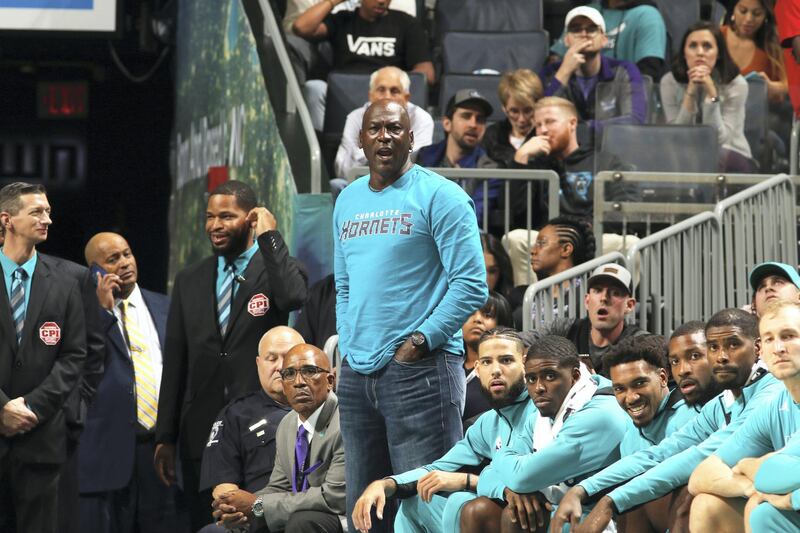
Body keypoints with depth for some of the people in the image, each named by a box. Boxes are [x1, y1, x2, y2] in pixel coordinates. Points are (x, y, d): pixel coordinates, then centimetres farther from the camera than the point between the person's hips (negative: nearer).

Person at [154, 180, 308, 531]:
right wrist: (165, 437, 9)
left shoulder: (276, 268, 1)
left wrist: (269, 236, -14)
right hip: (201, 433, 4)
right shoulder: (189, 281, 13)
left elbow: (293, 298, -25)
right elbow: (175, 361, 13)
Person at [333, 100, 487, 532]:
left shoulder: (440, 197, -6)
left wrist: (418, 343, -13)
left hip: (420, 370, -7)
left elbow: (471, 286, -11)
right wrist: (348, 347, 10)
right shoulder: (348, 201, 15)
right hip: (356, 374, 7)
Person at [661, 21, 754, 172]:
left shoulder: (736, 84, -14)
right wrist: (690, 92, -24)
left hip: (730, 160, -1)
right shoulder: (670, 82, -7)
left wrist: (711, 92, -30)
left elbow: (719, 139, -21)